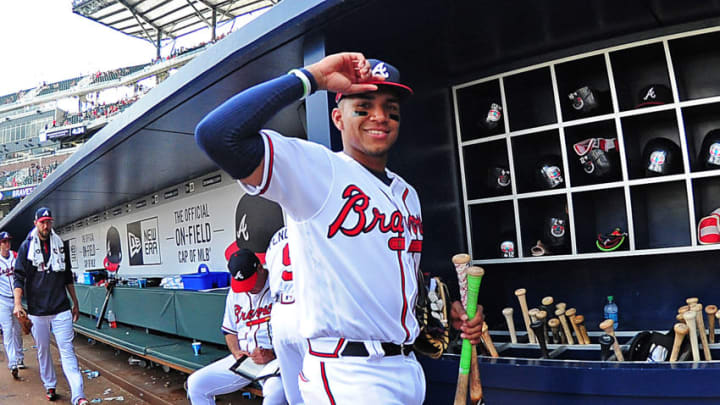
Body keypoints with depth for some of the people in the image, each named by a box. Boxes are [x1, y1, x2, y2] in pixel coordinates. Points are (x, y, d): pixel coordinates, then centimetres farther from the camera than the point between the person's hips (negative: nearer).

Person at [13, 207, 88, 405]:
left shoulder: (60, 245, 8)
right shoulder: (26, 247, 2)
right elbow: (19, 277, -2)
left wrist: (75, 302, 15)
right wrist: (18, 303, -15)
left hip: (61, 309, 0)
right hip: (37, 309, 0)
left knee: (67, 351, -5)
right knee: (43, 350, 11)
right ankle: (49, 386, 30)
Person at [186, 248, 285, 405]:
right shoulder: (235, 292, 13)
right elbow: (229, 331, 21)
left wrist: (272, 354, -23)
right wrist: (236, 352, 1)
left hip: (275, 358, -6)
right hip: (243, 359, 7)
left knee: (276, 391, -38)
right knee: (195, 383, -3)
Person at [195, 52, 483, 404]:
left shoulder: (407, 194, 14)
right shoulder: (315, 167, -12)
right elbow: (217, 135, -28)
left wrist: (451, 310, 6)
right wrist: (311, 77, -23)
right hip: (347, 377, -7)